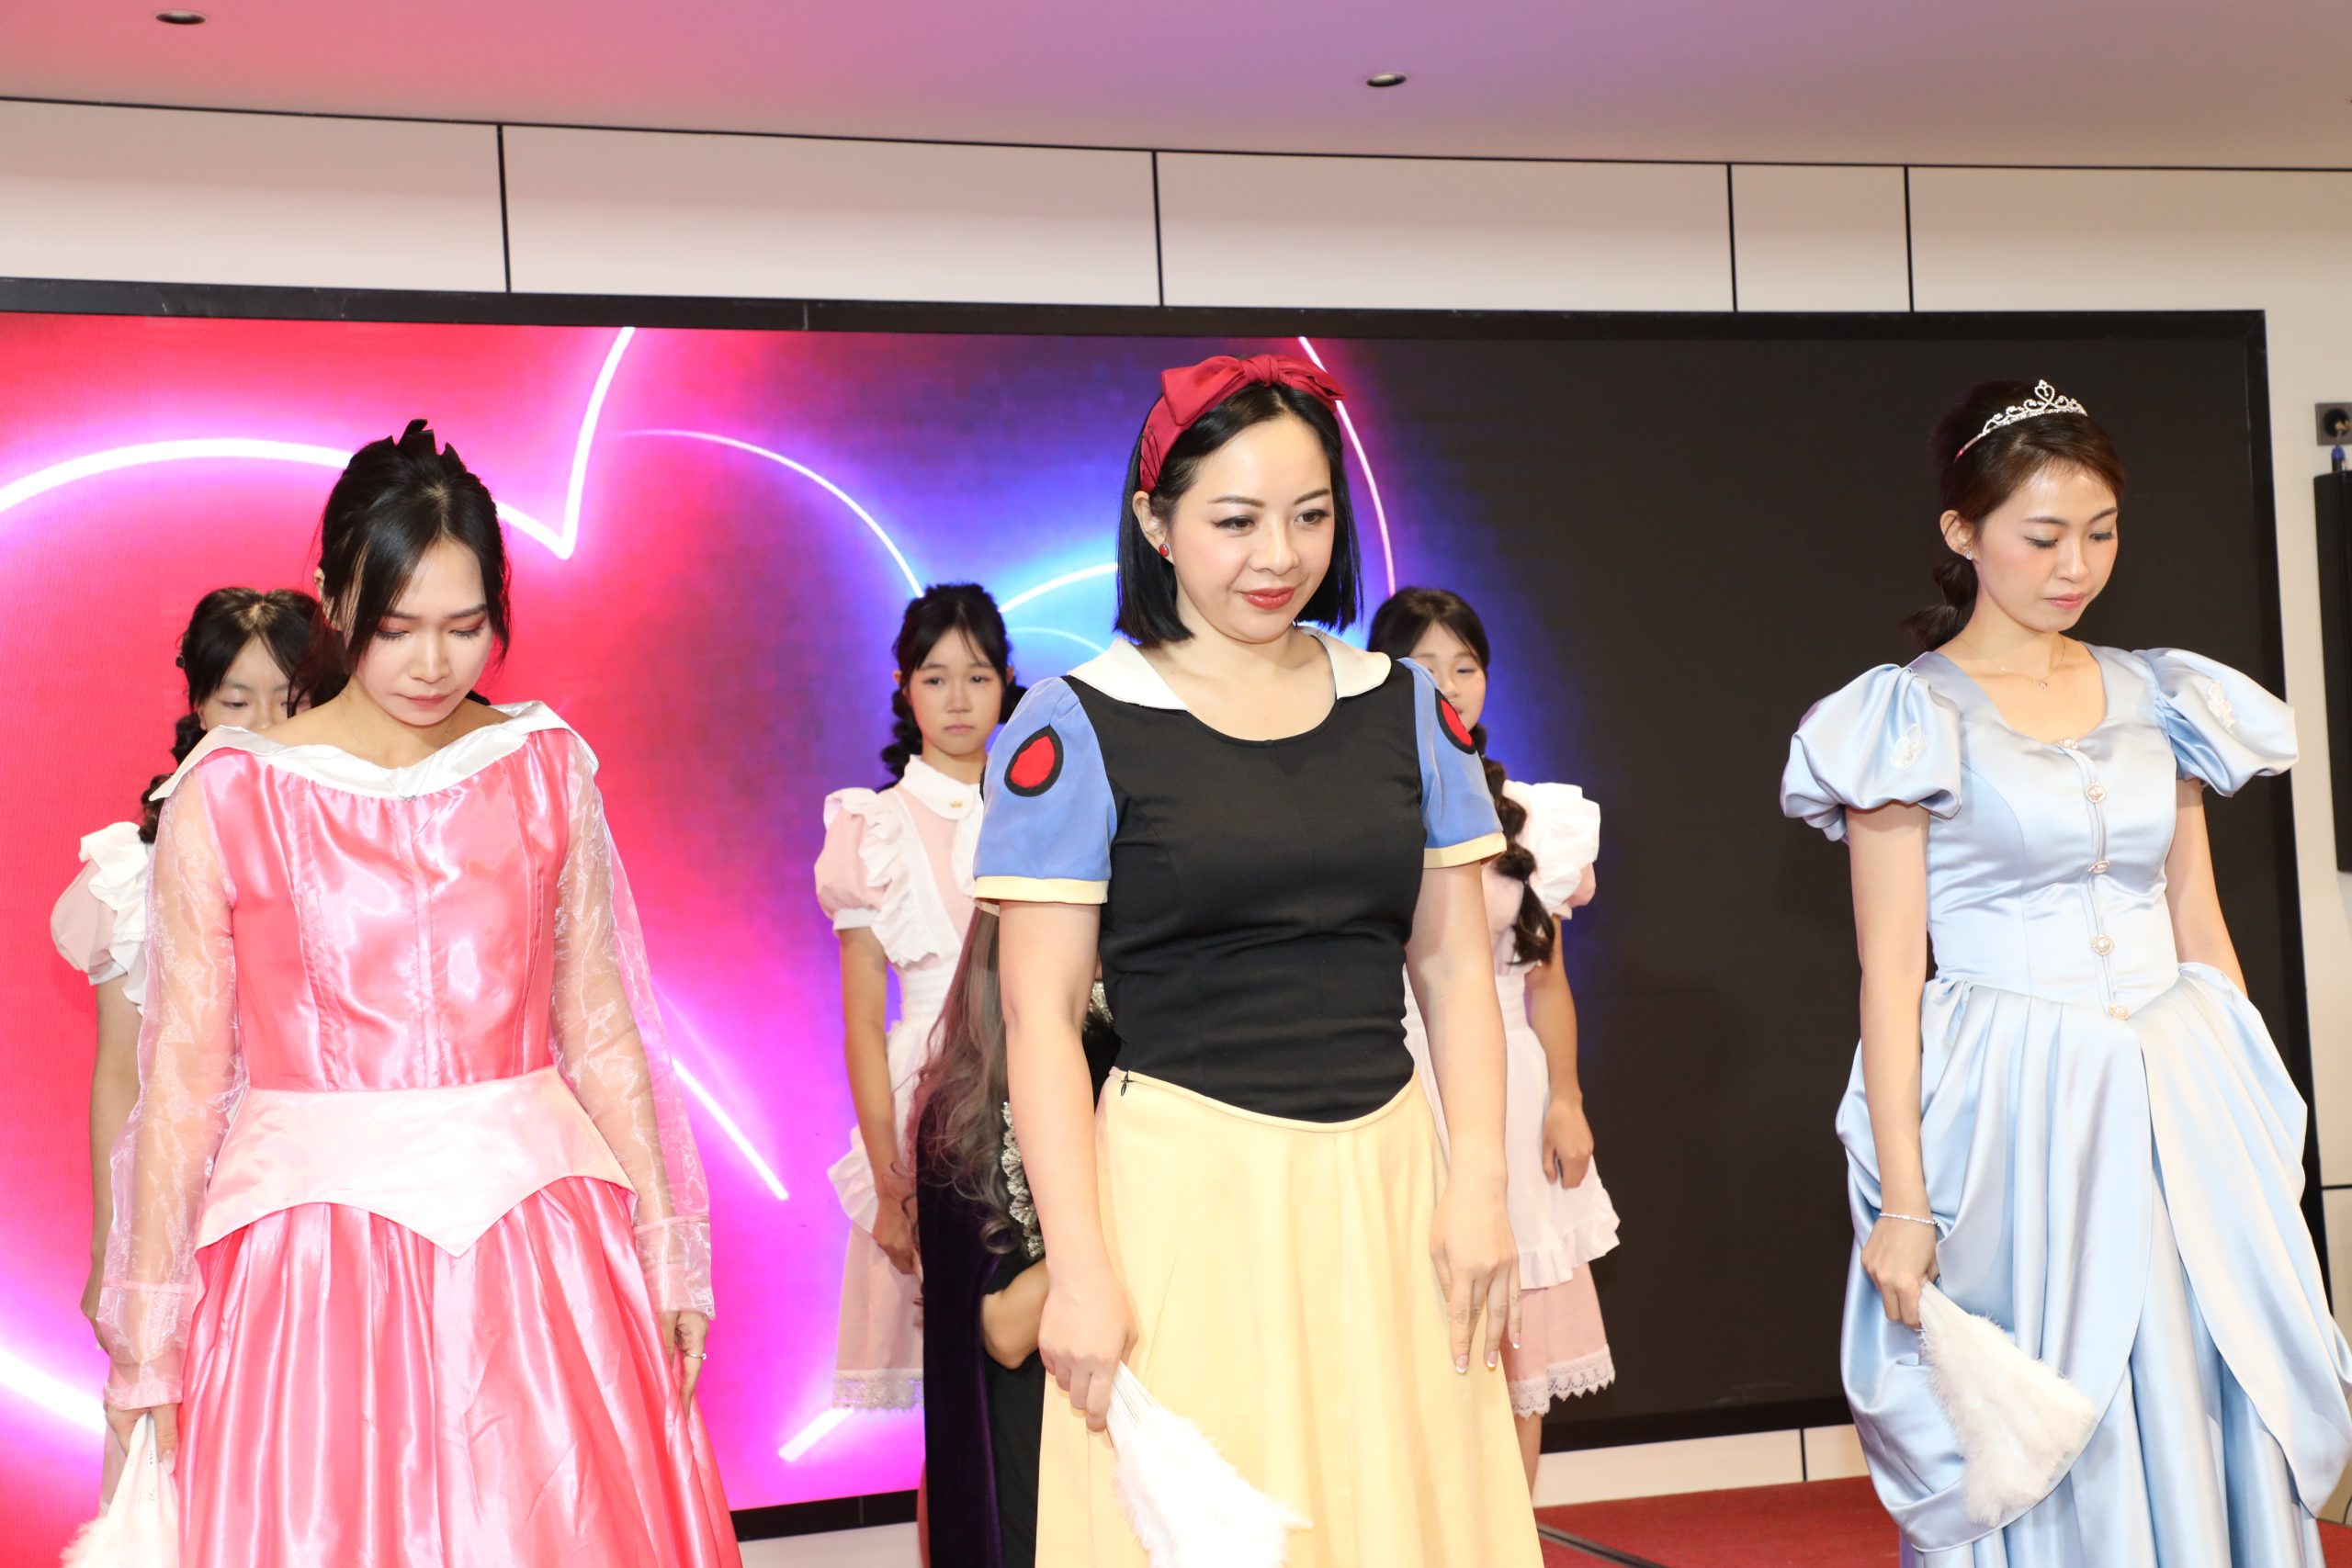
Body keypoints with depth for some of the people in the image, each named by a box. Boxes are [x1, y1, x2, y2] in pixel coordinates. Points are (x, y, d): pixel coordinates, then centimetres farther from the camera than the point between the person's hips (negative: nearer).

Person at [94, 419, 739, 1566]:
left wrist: (665, 1243, 5)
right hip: (316, 1244, -2)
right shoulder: (229, 794, -3)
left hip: (532, 1226, 2)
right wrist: (147, 1321, -1)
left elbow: (599, 1027, 7)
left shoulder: (544, 768, 4)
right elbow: (184, 1067, -1)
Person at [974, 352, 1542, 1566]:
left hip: (1387, 1184, 4)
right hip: (1185, 1191, -4)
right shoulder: (1075, 731, -3)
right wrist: (1080, 1269, -12)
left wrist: (1477, 1184, -1)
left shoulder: (1405, 707, 10)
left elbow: (1454, 968, 11)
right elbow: (1040, 1016, -6)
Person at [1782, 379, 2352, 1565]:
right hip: (2012, 1112, -4)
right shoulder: (1909, 718, -4)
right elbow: (1888, 971, -7)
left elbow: (2201, 929, 14)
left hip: (2177, 1104, 5)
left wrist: (2254, 1129, 11)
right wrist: (1902, 1201, -12)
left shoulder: (2158, 699, 10)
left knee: (2211, 1430, 7)